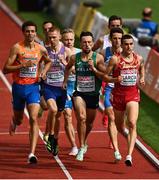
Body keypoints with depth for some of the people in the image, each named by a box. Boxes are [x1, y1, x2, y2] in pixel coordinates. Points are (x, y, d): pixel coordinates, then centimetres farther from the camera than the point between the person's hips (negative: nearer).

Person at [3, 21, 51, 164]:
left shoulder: (41, 49, 1)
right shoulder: (17, 48, -9)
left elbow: (48, 61, 24)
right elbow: (6, 69, -12)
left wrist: (44, 71, 3)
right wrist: (23, 65, -23)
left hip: (33, 87, 1)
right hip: (18, 87, -1)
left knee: (33, 119, -14)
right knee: (19, 119, 15)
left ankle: (32, 153, -19)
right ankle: (14, 121, 56)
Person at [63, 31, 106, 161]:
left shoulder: (98, 58, -8)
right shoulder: (74, 58, -2)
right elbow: (68, 67, 22)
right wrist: (65, 81, 17)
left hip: (93, 94, 1)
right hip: (79, 93, -1)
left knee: (89, 122, 16)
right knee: (81, 118, -21)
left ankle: (84, 142, 45)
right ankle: (82, 148, -14)